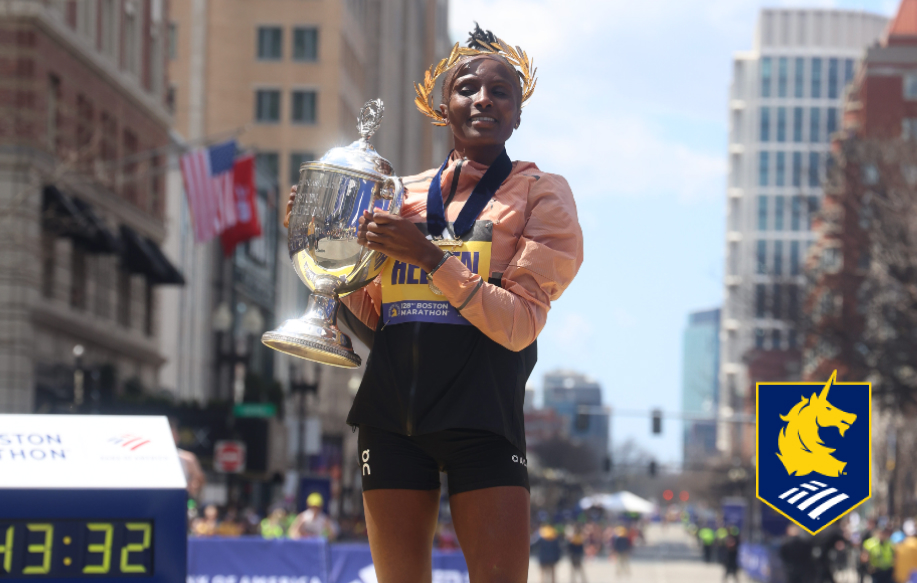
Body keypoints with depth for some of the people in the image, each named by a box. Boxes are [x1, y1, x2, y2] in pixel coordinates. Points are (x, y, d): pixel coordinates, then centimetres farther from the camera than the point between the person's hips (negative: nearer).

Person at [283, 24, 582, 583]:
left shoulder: (539, 192, 4)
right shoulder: (403, 196, 15)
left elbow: (519, 325, -8)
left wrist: (429, 257, -17)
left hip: (481, 410, -3)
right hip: (393, 409, 3)